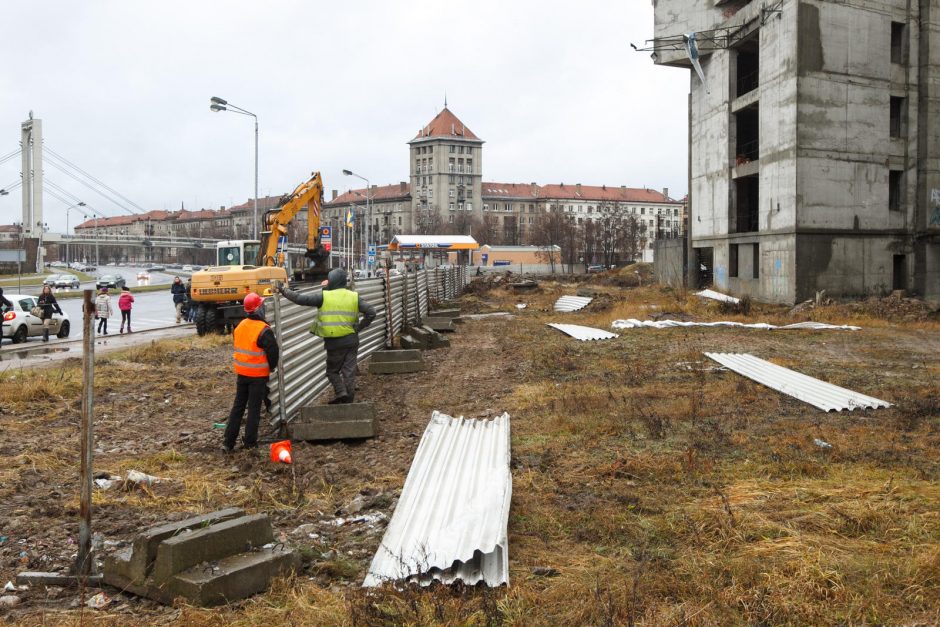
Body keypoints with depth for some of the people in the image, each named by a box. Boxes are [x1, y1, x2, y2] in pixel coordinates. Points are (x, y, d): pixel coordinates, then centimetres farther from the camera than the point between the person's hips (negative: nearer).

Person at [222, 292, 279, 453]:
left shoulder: (240, 326, 2)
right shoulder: (263, 330, -20)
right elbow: (273, 351, -18)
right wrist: (271, 367, 0)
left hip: (241, 372, 6)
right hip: (258, 375, -6)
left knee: (238, 406, 13)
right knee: (254, 408, 5)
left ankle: (229, 441, 13)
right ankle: (249, 441, 10)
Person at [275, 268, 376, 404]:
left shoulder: (323, 296, -8)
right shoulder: (354, 297, 1)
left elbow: (301, 299, -11)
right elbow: (371, 312, -4)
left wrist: (283, 290, -1)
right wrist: (359, 327, 3)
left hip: (333, 342, -3)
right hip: (351, 341, 3)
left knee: (332, 370, 16)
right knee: (349, 372, 10)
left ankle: (341, 392, -4)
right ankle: (348, 400, 11)